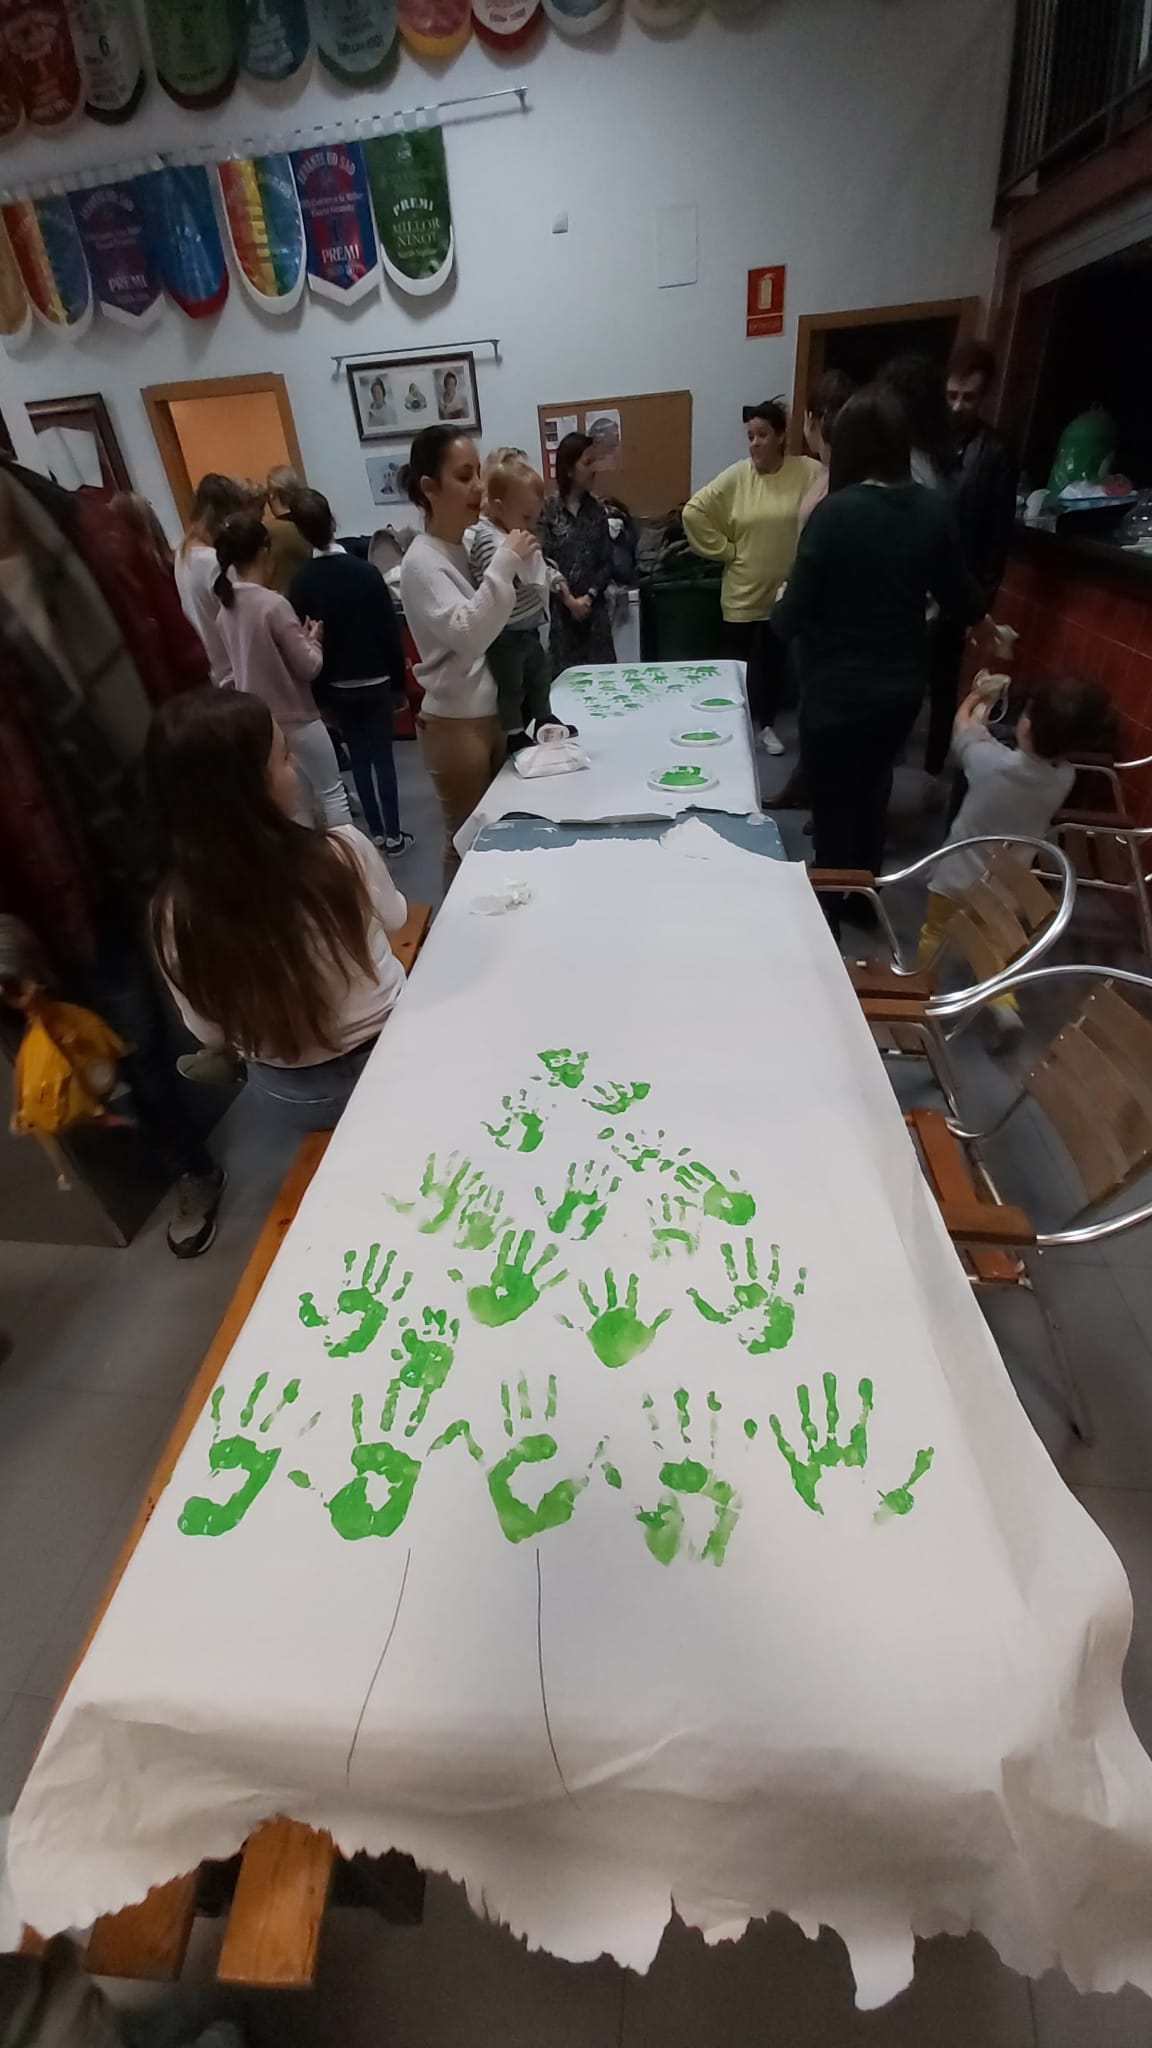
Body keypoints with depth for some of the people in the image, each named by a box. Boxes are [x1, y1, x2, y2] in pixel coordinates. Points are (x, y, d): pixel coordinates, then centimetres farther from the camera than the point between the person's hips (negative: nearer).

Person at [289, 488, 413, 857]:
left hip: (336, 685, 2)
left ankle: (375, 833, 18)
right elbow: (390, 629, -7)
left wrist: (320, 683, 8)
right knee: (382, 757, 4)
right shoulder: (365, 571, -10)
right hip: (375, 680, -2)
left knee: (359, 758, 12)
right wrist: (399, 678, 2)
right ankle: (393, 835, 7)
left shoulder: (300, 583, -6)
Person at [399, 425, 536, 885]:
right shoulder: (421, 563, -15)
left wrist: (520, 570, 3)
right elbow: (468, 634, -29)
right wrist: (505, 563, -26)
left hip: (491, 711, 8)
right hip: (455, 722, -8)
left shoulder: (467, 548, 8)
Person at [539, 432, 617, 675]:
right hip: (561, 609, -3)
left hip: (594, 607, 3)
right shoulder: (548, 510, -3)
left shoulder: (596, 509, 9)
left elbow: (607, 562, 6)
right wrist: (569, 600, -15)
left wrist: (589, 596, -8)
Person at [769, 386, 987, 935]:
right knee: (872, 785, 25)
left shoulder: (835, 513, -18)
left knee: (832, 802, 9)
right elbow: (958, 596, 6)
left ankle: (828, 916, 22)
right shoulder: (934, 509, -3)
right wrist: (984, 620, 29)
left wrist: (780, 609, 4)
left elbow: (791, 619, -19)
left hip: (839, 689, -6)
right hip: (904, 684, 6)